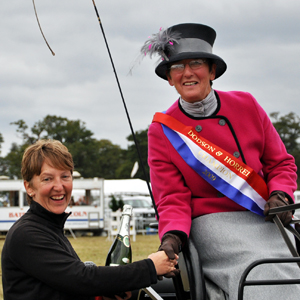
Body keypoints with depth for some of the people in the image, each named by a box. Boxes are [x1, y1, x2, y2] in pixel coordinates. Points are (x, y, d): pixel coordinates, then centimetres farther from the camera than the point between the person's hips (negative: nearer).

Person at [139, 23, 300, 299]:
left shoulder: (246, 105, 7)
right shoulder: (162, 131, 3)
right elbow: (173, 198, 1)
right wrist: (172, 236, -19)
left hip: (265, 219, 3)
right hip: (212, 222, -3)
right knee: (262, 273, -30)